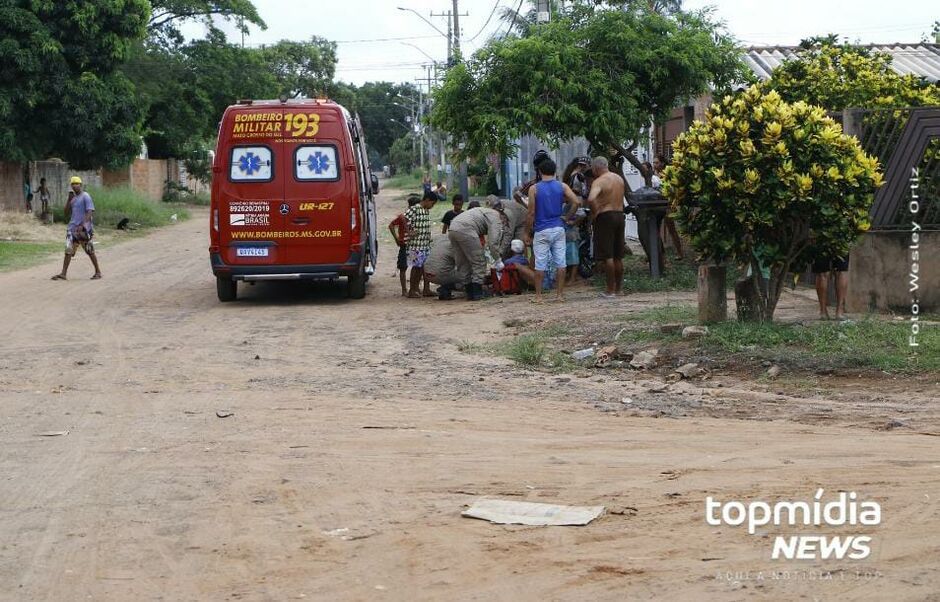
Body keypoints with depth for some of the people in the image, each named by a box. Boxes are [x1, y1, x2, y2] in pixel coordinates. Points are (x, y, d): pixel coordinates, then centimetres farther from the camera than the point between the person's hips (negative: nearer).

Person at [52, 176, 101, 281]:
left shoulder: (86, 197, -8)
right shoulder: (74, 198, 16)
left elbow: (90, 212, -17)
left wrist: (82, 225, -26)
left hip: (83, 228, -7)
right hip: (72, 227, 7)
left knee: (90, 251, 3)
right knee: (68, 250, -2)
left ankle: (98, 272, 14)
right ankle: (63, 274, -4)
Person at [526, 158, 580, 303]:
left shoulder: (534, 189, -3)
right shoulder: (562, 186, 3)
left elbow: (531, 212, -6)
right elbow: (576, 202, -9)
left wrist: (529, 230, 4)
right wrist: (567, 217, 2)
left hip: (541, 230, -2)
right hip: (558, 229, 2)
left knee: (540, 264, 2)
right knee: (560, 262, 6)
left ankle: (538, 296, 5)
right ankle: (560, 294, 8)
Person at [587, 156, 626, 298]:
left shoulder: (599, 181, -14)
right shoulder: (619, 179, 12)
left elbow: (591, 199, -29)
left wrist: (594, 213, -16)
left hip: (606, 217, -8)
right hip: (620, 215, 8)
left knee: (607, 255, -4)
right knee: (618, 256, 14)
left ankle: (610, 290, -3)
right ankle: (618, 288, 21)